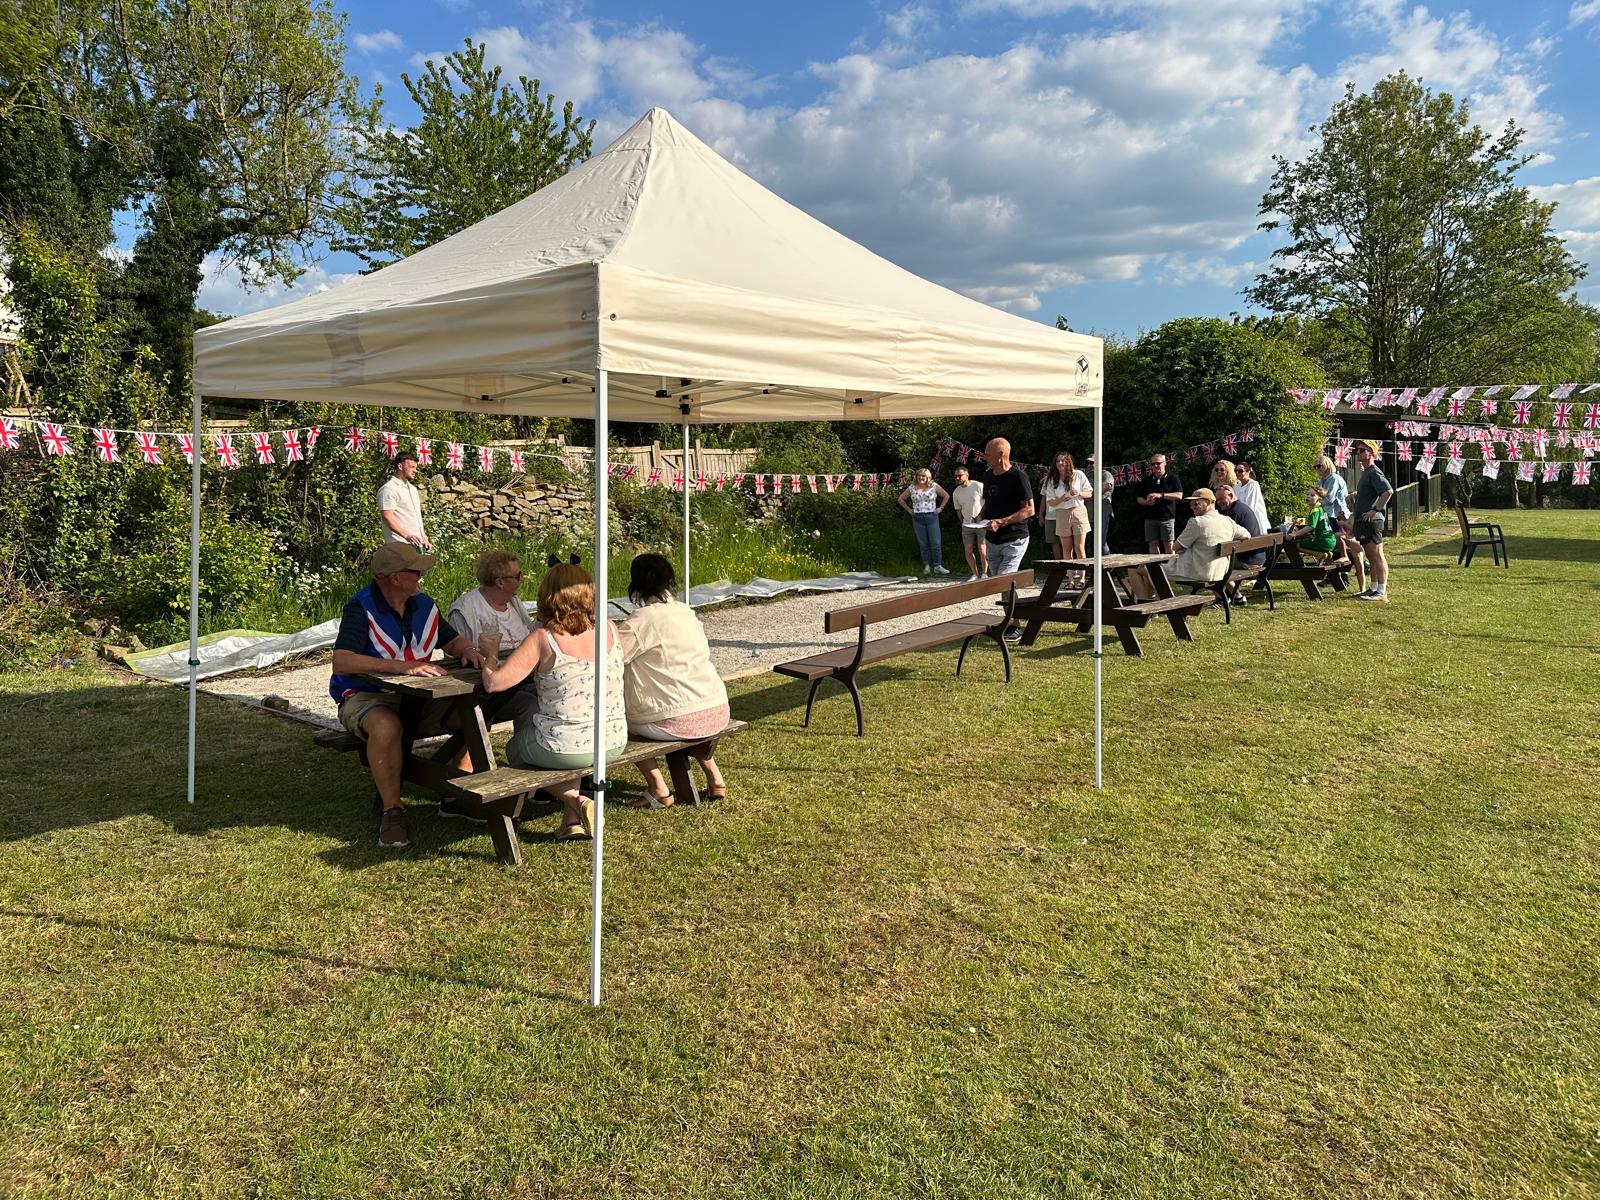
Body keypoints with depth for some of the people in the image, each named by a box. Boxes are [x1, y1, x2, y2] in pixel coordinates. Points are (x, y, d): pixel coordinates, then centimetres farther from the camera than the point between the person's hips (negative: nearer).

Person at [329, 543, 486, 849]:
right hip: (365, 698, -6)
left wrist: (468, 650, -6)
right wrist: (401, 666, -39)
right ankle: (392, 812, -21)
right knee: (387, 727, -39)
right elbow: (342, 662, -30)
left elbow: (452, 640, 19)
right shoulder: (360, 608, -17)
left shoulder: (423, 603, 5)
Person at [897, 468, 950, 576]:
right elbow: (900, 499, 15)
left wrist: (940, 508, 2)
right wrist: (909, 510, 7)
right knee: (923, 544, 4)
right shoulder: (911, 488, 5)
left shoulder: (934, 487, 2)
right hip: (917, 519, 1)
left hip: (932, 517, -1)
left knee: (936, 543, -5)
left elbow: (946, 496, 10)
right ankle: (926, 566, 9)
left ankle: (937, 566, -2)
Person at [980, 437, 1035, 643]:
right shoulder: (988, 475, 8)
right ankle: (1009, 622, 24)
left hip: (1014, 539, -8)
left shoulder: (1018, 476, -15)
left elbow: (1029, 509, -16)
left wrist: (1002, 522, -24)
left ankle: (1015, 628, -4)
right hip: (993, 540, 8)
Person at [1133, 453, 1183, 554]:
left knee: (1168, 544, -4)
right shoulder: (1147, 480, 14)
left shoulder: (1172, 478, 4)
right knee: (1153, 544, 2)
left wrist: (1161, 495, -14)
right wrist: (1146, 502, -6)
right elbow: (1138, 498, 16)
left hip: (1167, 517, -3)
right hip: (1150, 517, 3)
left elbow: (1179, 495, -5)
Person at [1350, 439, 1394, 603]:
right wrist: (1356, 507, 23)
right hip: (1362, 521, 10)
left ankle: (1382, 592, -11)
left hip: (1372, 521, -10)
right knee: (1370, 557, 15)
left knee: (1377, 556, -10)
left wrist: (1375, 510, -22)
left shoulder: (1374, 473, -12)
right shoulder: (1366, 473, 19)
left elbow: (1388, 491, -25)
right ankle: (1374, 588, 23)